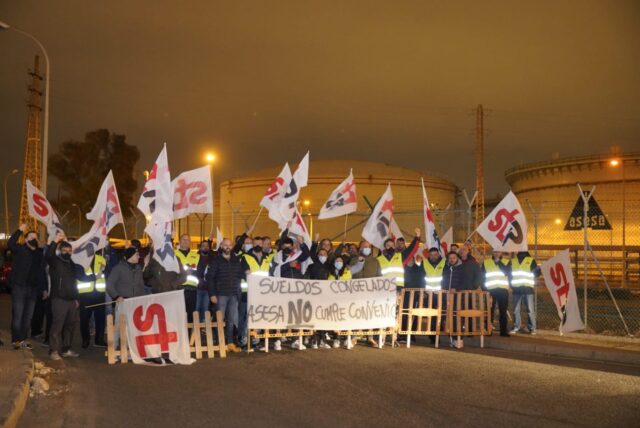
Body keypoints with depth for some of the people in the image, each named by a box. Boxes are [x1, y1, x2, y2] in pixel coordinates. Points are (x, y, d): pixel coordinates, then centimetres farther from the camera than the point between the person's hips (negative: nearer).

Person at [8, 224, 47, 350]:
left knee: (28, 316, 9)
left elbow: (42, 272, 17)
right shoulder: (20, 249, 0)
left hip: (33, 288, 5)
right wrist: (20, 230, -24)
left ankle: (23, 339, 16)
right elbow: (10, 244, -23)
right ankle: (16, 340, -1)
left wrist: (44, 288, 14)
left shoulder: (39, 253, 14)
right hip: (19, 287, -5)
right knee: (17, 315, -5)